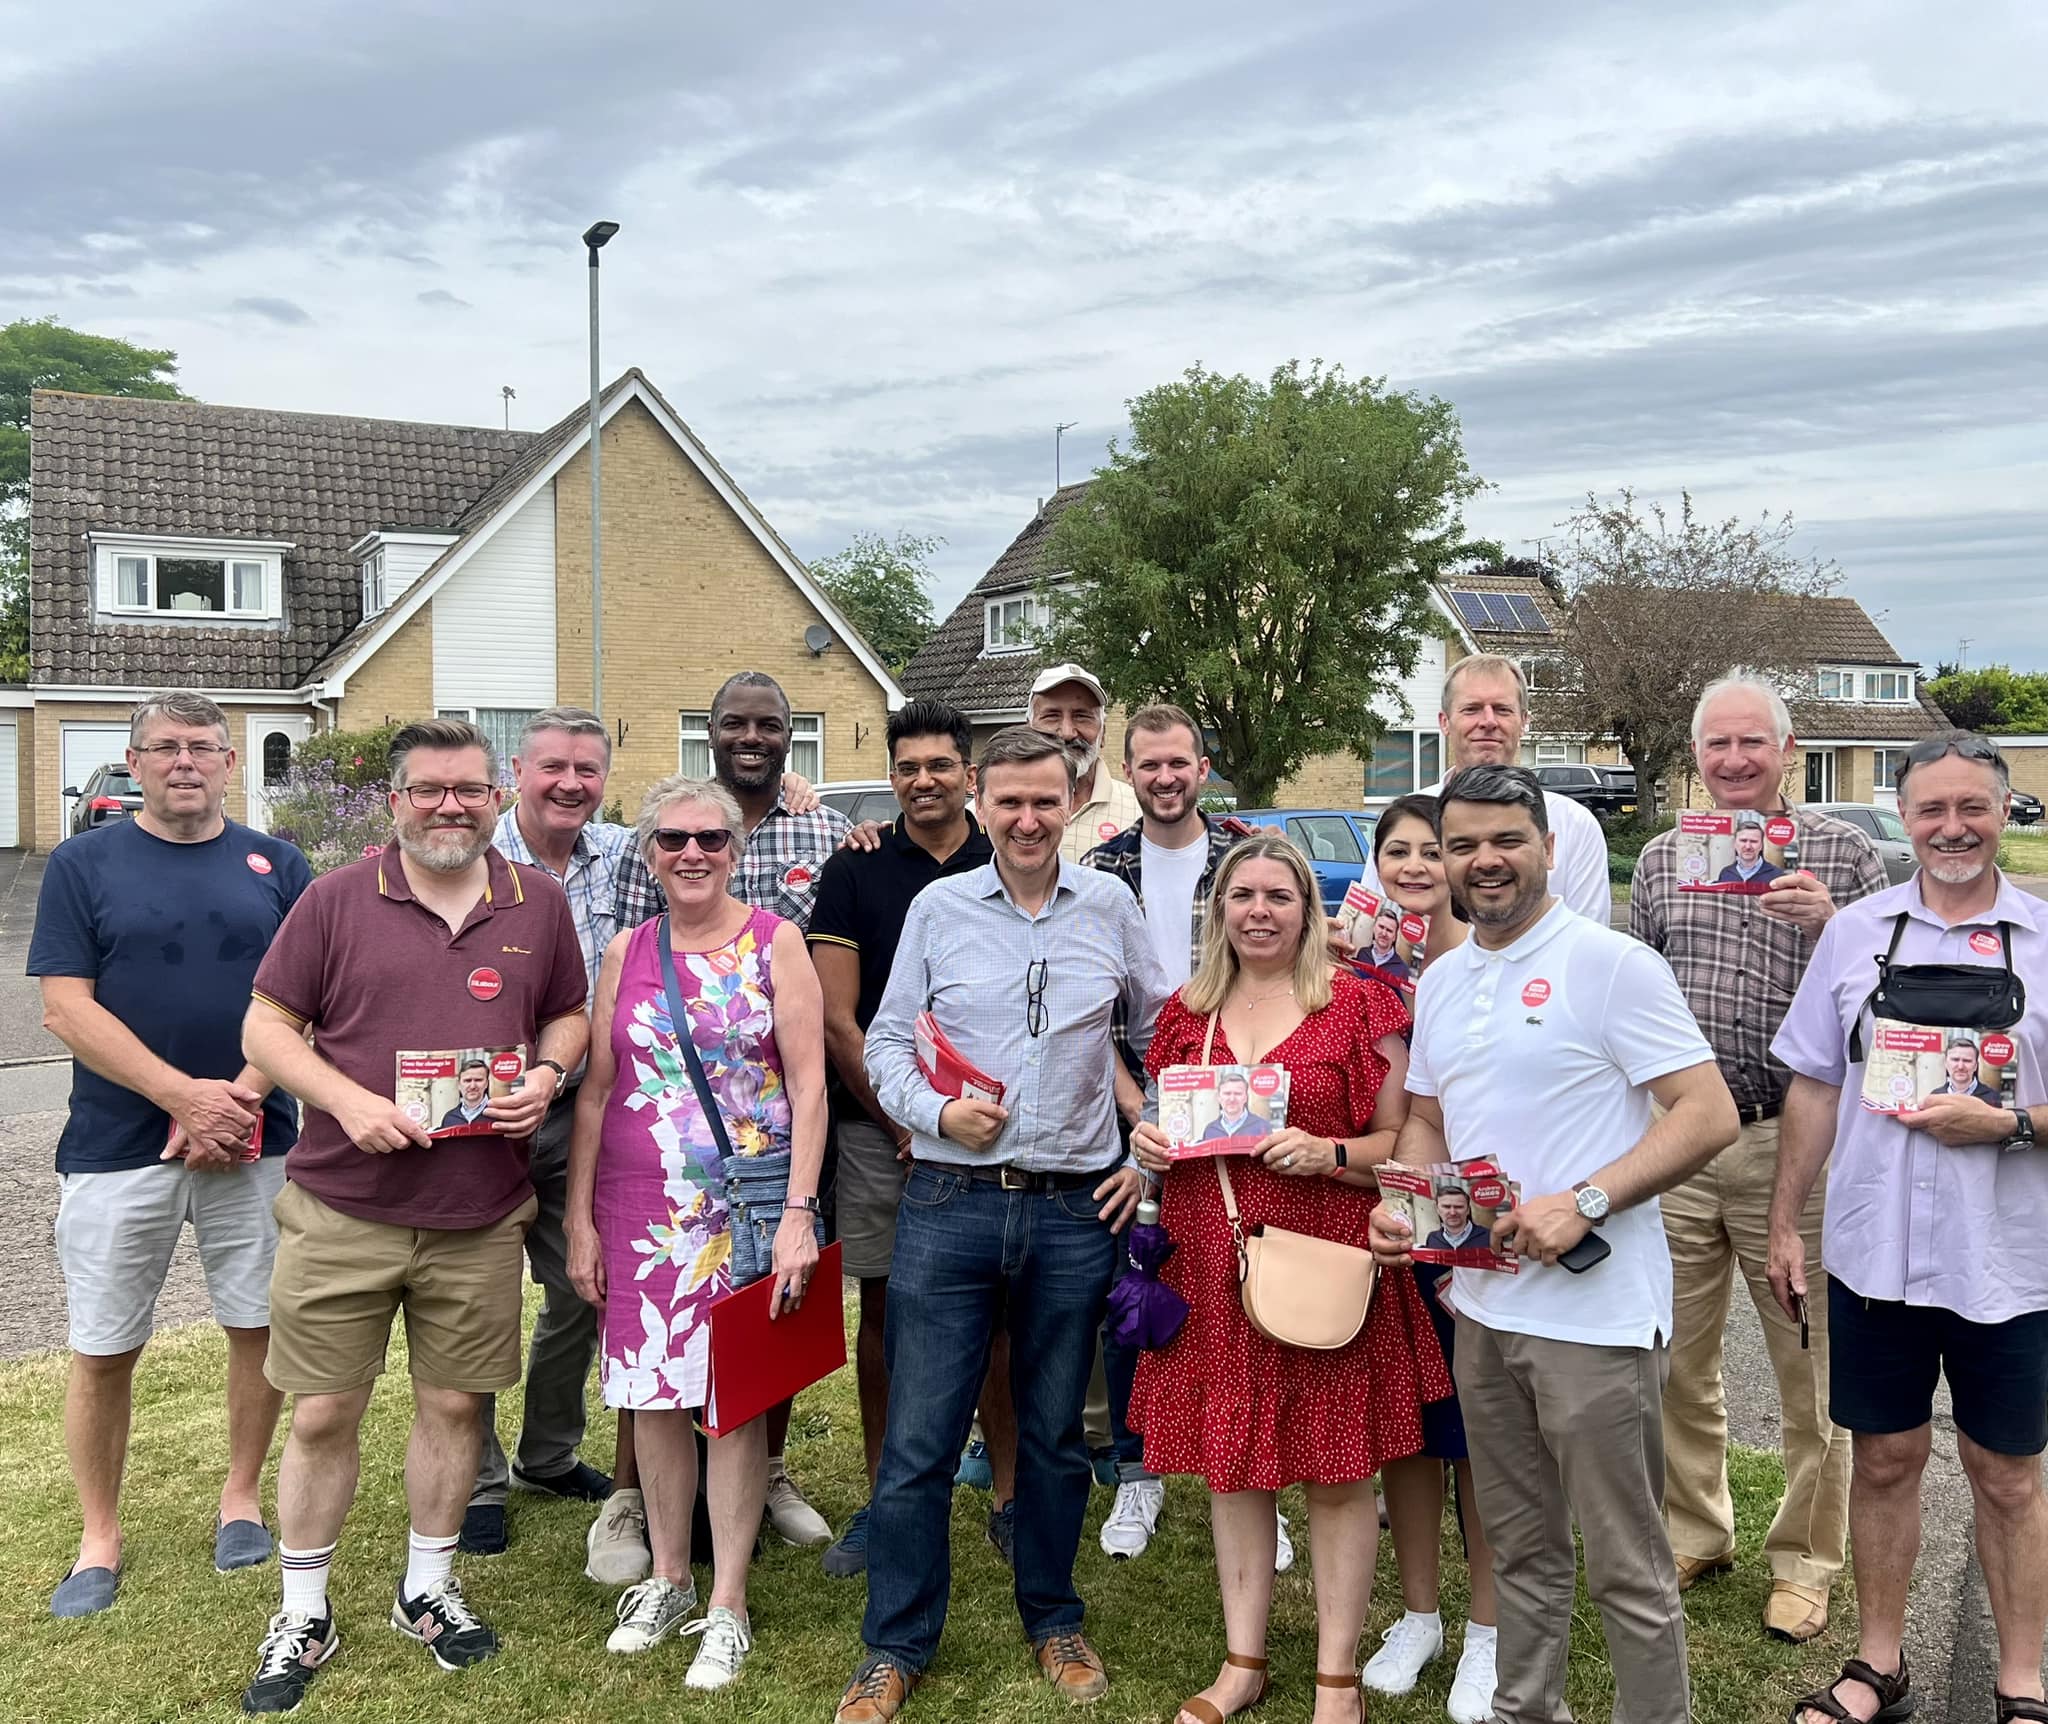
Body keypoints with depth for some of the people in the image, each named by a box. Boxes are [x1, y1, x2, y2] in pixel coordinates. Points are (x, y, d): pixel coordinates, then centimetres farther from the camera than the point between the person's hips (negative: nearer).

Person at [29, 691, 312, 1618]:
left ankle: (242, 1498, 27)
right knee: (102, 1350, 5)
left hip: (252, 1143, 1)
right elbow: (67, 1008, -6)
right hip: (116, 1148, -1)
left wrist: (239, 1098, -13)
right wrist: (185, 1095, -15)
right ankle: (99, 1539, 21)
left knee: (259, 1325, 7)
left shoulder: (276, 864, 5)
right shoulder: (82, 863, 2)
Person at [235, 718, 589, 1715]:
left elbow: (567, 1015, 16)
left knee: (452, 1406, 13)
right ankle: (303, 1617, 26)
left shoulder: (537, 904, 5)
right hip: (342, 1211, -1)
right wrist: (349, 1101, -15)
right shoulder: (335, 901, -2)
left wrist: (547, 1073, -6)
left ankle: (428, 1590, 34)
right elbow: (266, 1029, 0)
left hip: (481, 1220, 2)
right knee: (322, 1416, 6)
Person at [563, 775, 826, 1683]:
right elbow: (594, 1091, 8)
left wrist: (798, 1212, -12)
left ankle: (727, 1605, 17)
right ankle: (667, 1576, 29)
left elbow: (809, 1084, -5)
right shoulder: (626, 952, 6)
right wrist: (579, 1220, 4)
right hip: (641, 1207, 3)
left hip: (749, 1201, -3)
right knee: (654, 1391, 9)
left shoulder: (774, 942, -2)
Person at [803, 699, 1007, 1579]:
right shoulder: (855, 871, 2)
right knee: (884, 1310, 8)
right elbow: (837, 1019, -2)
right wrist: (906, 1123, -6)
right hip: (876, 1123, 0)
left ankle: (1008, 1496, 18)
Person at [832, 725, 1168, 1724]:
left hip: (1077, 1210, 1)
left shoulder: (1110, 908, 5)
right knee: (918, 1440, 3)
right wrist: (936, 1112, -13)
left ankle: (1053, 1621, 34)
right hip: (949, 1202, -1)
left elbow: (1164, 1039, 13)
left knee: (1055, 1434, 15)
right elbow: (887, 1042, 5)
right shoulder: (937, 908, 2)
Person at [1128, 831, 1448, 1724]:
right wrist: (1149, 1144, 0)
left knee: (1336, 1472, 3)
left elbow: (1406, 1141, -2)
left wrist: (1328, 1153, -19)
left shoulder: (1358, 1004, -3)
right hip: (1213, 1265, 4)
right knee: (1229, 1463, 11)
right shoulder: (1188, 1012, 10)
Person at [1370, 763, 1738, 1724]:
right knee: (1521, 1547, 20)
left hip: (1593, 1311, -7)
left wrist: (1585, 1202, -24)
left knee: (1625, 1566, 4)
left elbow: (1710, 1115, -15)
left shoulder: (1610, 962, -11)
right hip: (1482, 1306, 7)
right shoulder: (1440, 982, 10)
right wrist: (1402, 1205, 2)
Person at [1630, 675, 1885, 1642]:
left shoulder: (1842, 852, 0)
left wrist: (1827, 924, -19)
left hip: (1791, 1139, -3)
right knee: (1679, 1359, 12)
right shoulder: (1661, 857, 10)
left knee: (1808, 1367, 6)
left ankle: (1805, 1560, 24)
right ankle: (1695, 1533, 31)